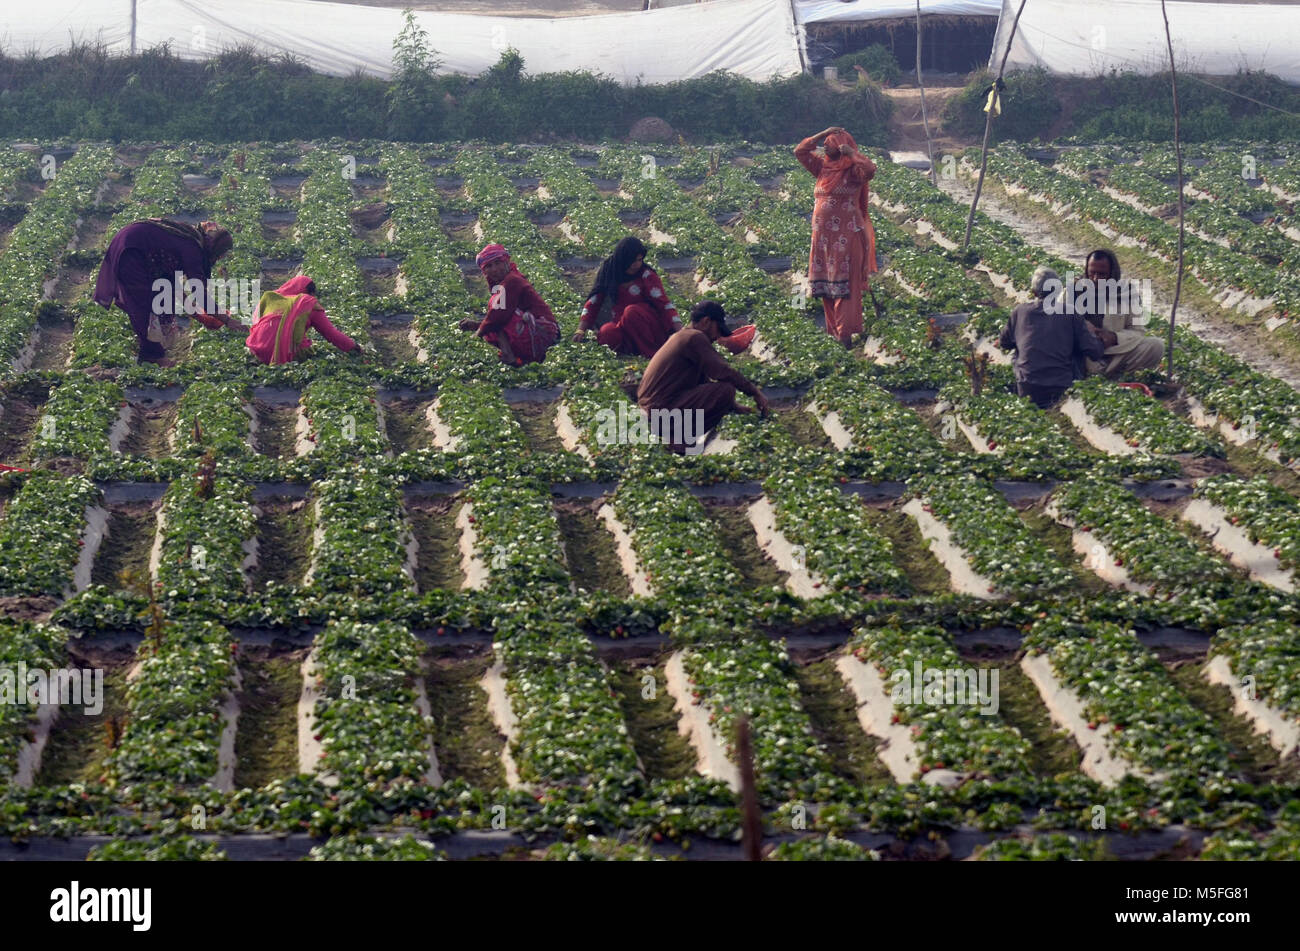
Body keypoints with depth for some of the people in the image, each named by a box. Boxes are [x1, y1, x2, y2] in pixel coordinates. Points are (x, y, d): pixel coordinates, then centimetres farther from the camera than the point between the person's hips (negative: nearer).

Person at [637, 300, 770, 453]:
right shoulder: (695, 338, -11)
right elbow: (723, 371, -17)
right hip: (662, 408, -11)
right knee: (726, 390, -18)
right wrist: (756, 393, -8)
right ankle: (680, 437, -11)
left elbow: (704, 379, 28)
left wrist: (734, 406, 24)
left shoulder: (682, 336, 22)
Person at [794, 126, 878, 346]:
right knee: (826, 286, 9)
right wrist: (822, 134, 7)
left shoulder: (853, 171, -6)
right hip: (823, 235, 7)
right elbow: (800, 152, 15)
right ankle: (833, 329, 15)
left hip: (846, 236, -7)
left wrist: (850, 152, -22)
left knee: (844, 285, -8)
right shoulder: (823, 168, 13)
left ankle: (845, 332, -10)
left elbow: (870, 170, -27)